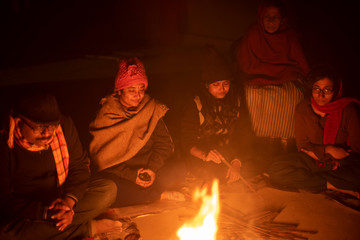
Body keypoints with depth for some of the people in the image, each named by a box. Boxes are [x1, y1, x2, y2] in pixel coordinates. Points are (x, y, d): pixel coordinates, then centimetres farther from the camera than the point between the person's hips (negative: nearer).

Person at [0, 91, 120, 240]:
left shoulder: (65, 126, -9)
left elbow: (79, 165, -3)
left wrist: (69, 200, -21)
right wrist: (46, 212, -28)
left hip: (61, 198, 3)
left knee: (108, 189, -16)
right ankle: (88, 228, -23)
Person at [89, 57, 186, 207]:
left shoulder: (152, 109, 2)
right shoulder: (105, 116, -6)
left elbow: (164, 142, 1)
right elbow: (102, 157, -9)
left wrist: (152, 168, -16)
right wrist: (131, 175, -19)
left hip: (149, 165, 2)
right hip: (118, 172, -2)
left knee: (177, 170, -23)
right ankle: (161, 195, -18)